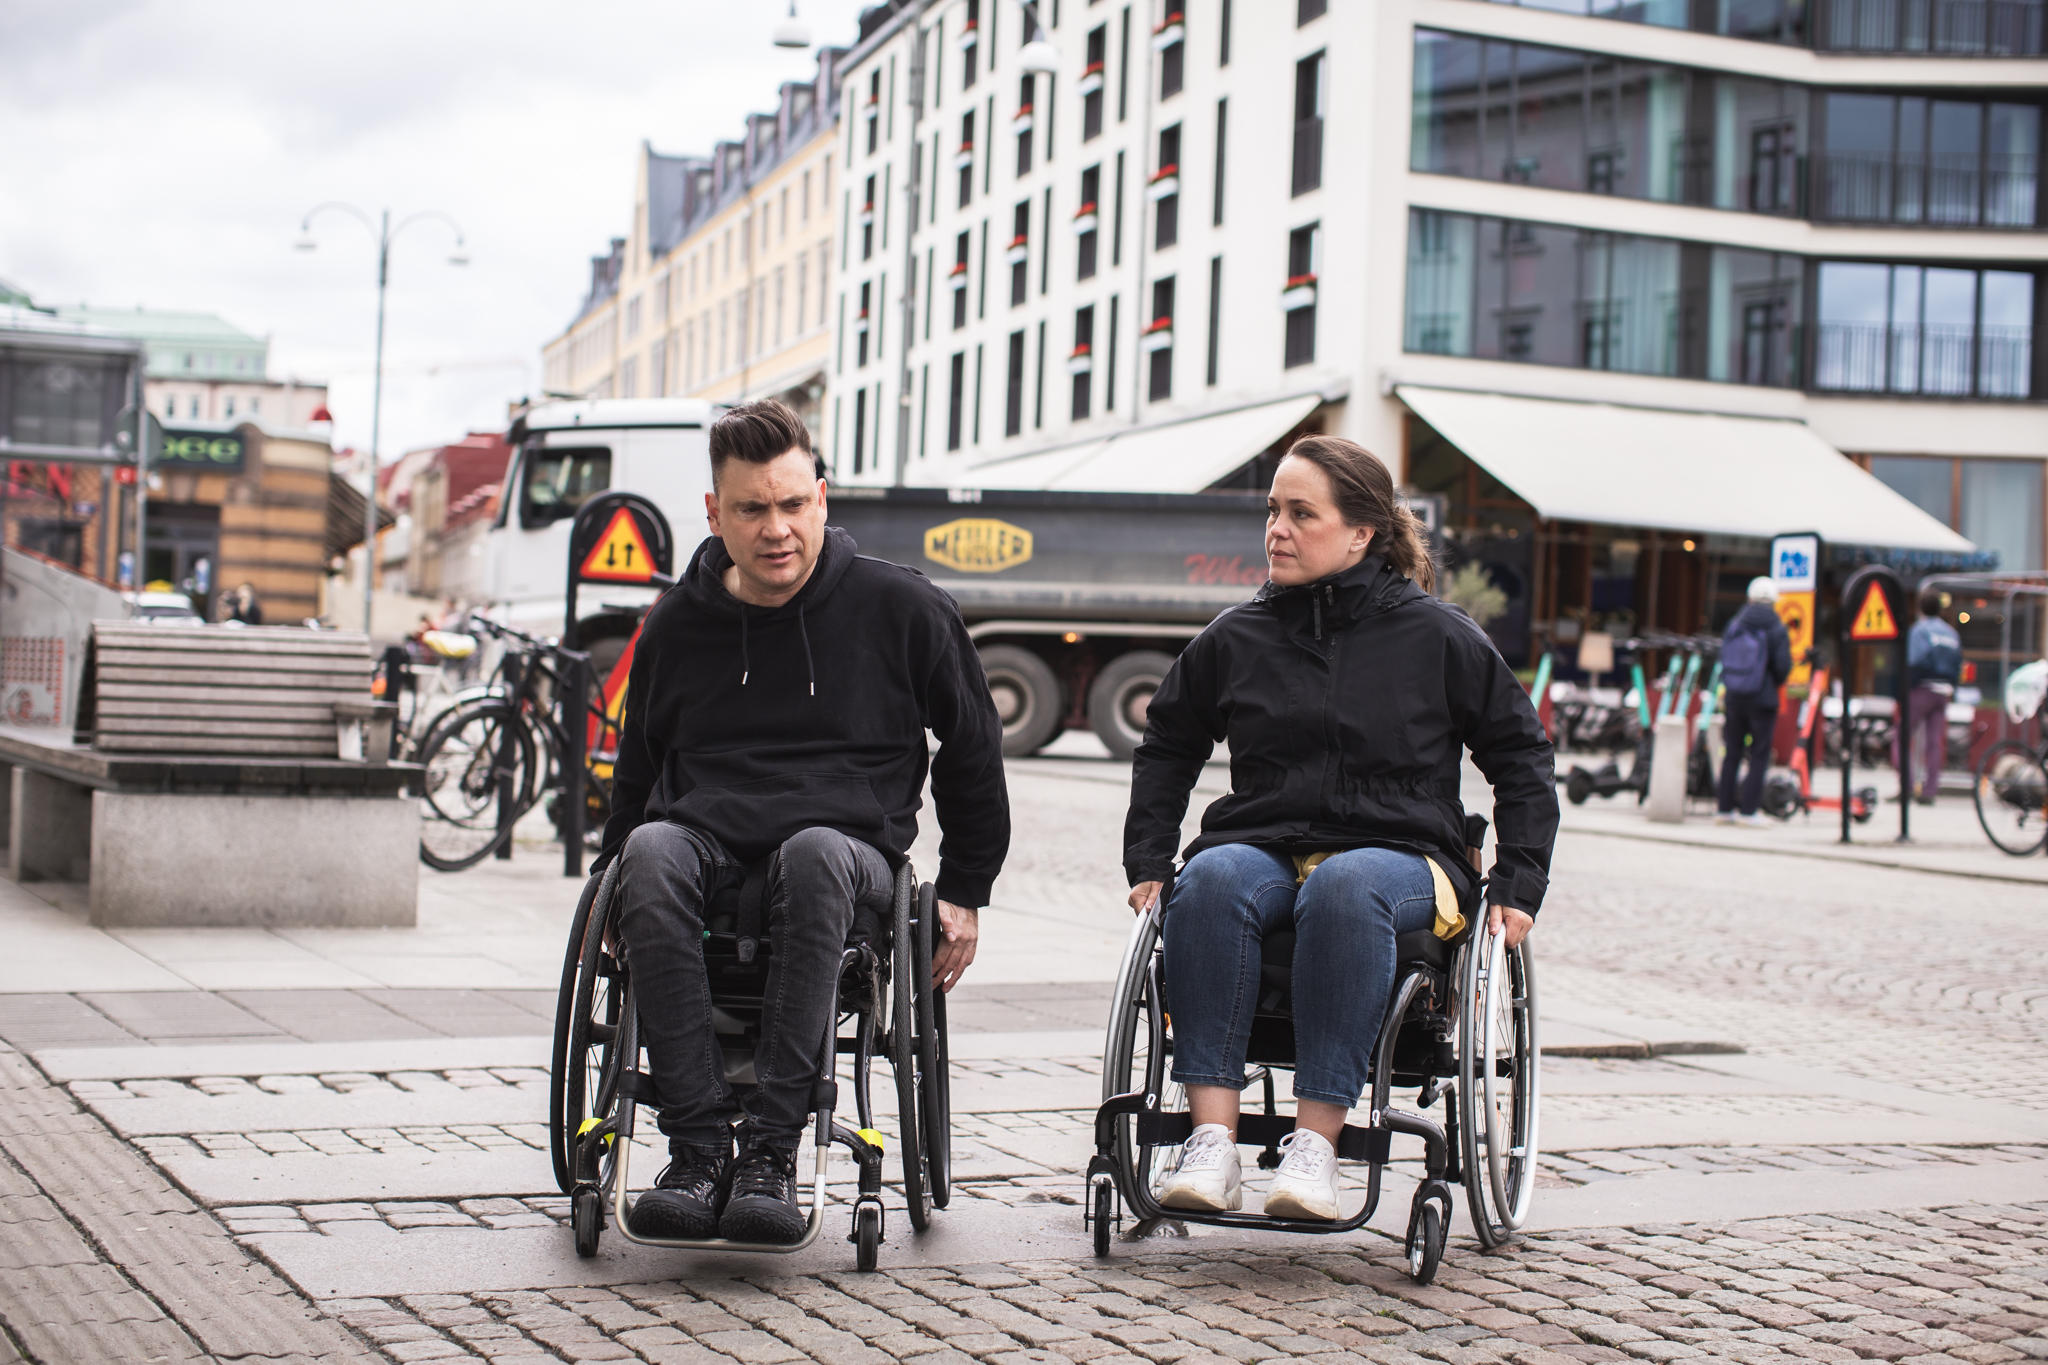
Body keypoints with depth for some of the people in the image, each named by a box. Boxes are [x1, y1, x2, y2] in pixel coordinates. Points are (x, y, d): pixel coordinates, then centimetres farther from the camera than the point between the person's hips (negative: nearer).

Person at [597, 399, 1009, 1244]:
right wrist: (612, 888, 20)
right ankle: (698, 1148, -37)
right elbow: (637, 770, 28)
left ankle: (771, 1151, -41)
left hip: (848, 848, -2)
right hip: (705, 839, 2)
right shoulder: (678, 626, 13)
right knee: (651, 851, -35)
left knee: (813, 854, -40)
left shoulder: (901, 610, 6)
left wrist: (963, 892, 13)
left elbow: (972, 752, 16)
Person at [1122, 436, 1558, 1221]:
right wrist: (1148, 865, 13)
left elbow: (1521, 756, 12)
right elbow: (1166, 750, 25)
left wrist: (1517, 886, 2)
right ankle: (1212, 1144, -39)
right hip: (1262, 847, 2)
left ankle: (1315, 1144, -39)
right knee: (1211, 877, -34)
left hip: (1399, 855, -2)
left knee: (1347, 884, -39)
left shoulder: (1436, 636, 5)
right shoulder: (1235, 640, 12)